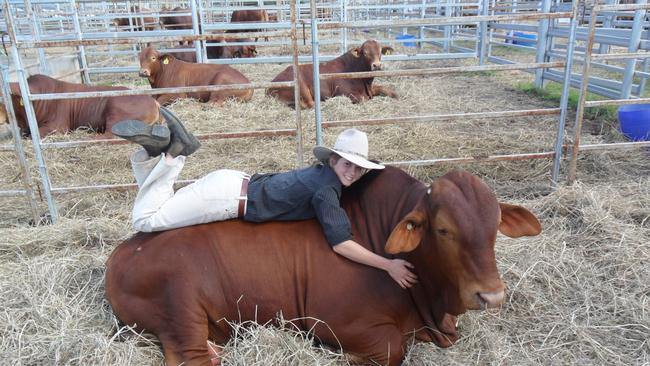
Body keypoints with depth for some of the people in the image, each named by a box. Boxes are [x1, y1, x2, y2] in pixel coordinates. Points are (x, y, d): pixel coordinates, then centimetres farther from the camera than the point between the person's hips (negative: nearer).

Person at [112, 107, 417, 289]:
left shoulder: (324, 172, 7)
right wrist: (388, 265, -25)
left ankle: (155, 148, 7)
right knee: (144, 221, -5)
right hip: (228, 196, -9)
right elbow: (340, 243, -25)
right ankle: (171, 150, -6)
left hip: (233, 181, 9)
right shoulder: (327, 190, -19)